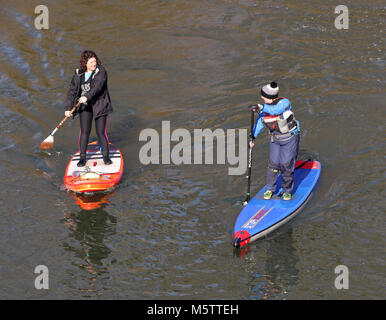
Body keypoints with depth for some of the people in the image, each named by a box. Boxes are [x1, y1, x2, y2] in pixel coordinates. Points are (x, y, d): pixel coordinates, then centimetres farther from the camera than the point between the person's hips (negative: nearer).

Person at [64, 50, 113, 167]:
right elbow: (72, 91, 8)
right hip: (85, 106, 3)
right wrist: (68, 108, 2)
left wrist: (87, 96, -39)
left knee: (101, 132, -4)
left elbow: (97, 86, -25)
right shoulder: (78, 75, 3)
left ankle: (106, 156, 13)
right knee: (84, 131, -5)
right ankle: (82, 157, 4)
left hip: (100, 105, -2)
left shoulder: (101, 72, -9)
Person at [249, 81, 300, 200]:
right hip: (275, 139, 4)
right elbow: (259, 122, 5)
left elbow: (275, 110, -41)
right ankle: (270, 189, 18)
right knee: (274, 164, 0)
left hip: (290, 138, -4)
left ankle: (287, 191, 15)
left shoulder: (284, 102, -21)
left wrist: (260, 107, -42)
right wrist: (252, 137, 3)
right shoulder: (265, 107, -3)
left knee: (286, 165, -4)